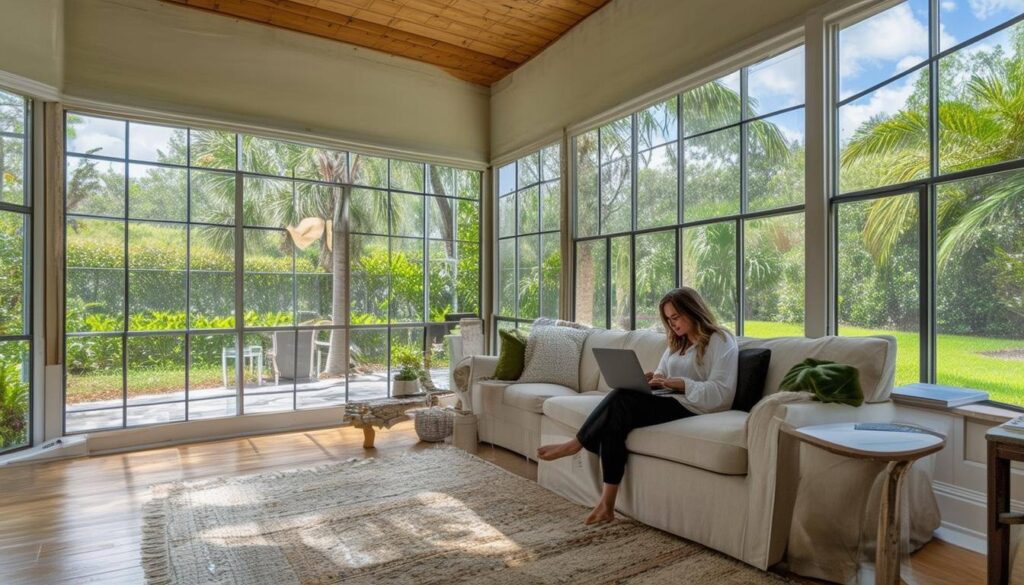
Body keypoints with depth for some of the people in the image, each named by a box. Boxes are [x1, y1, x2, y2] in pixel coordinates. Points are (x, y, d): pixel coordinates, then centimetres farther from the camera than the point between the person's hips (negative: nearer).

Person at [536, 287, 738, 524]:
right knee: (615, 420, -24)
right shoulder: (677, 343, 23)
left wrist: (678, 383, -21)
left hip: (695, 408, -7)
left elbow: (721, 393, -13)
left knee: (621, 400, -28)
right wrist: (650, 380, -5)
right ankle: (607, 504, -24)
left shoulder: (721, 341, -1)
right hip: (670, 403, 7)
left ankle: (576, 444, -8)